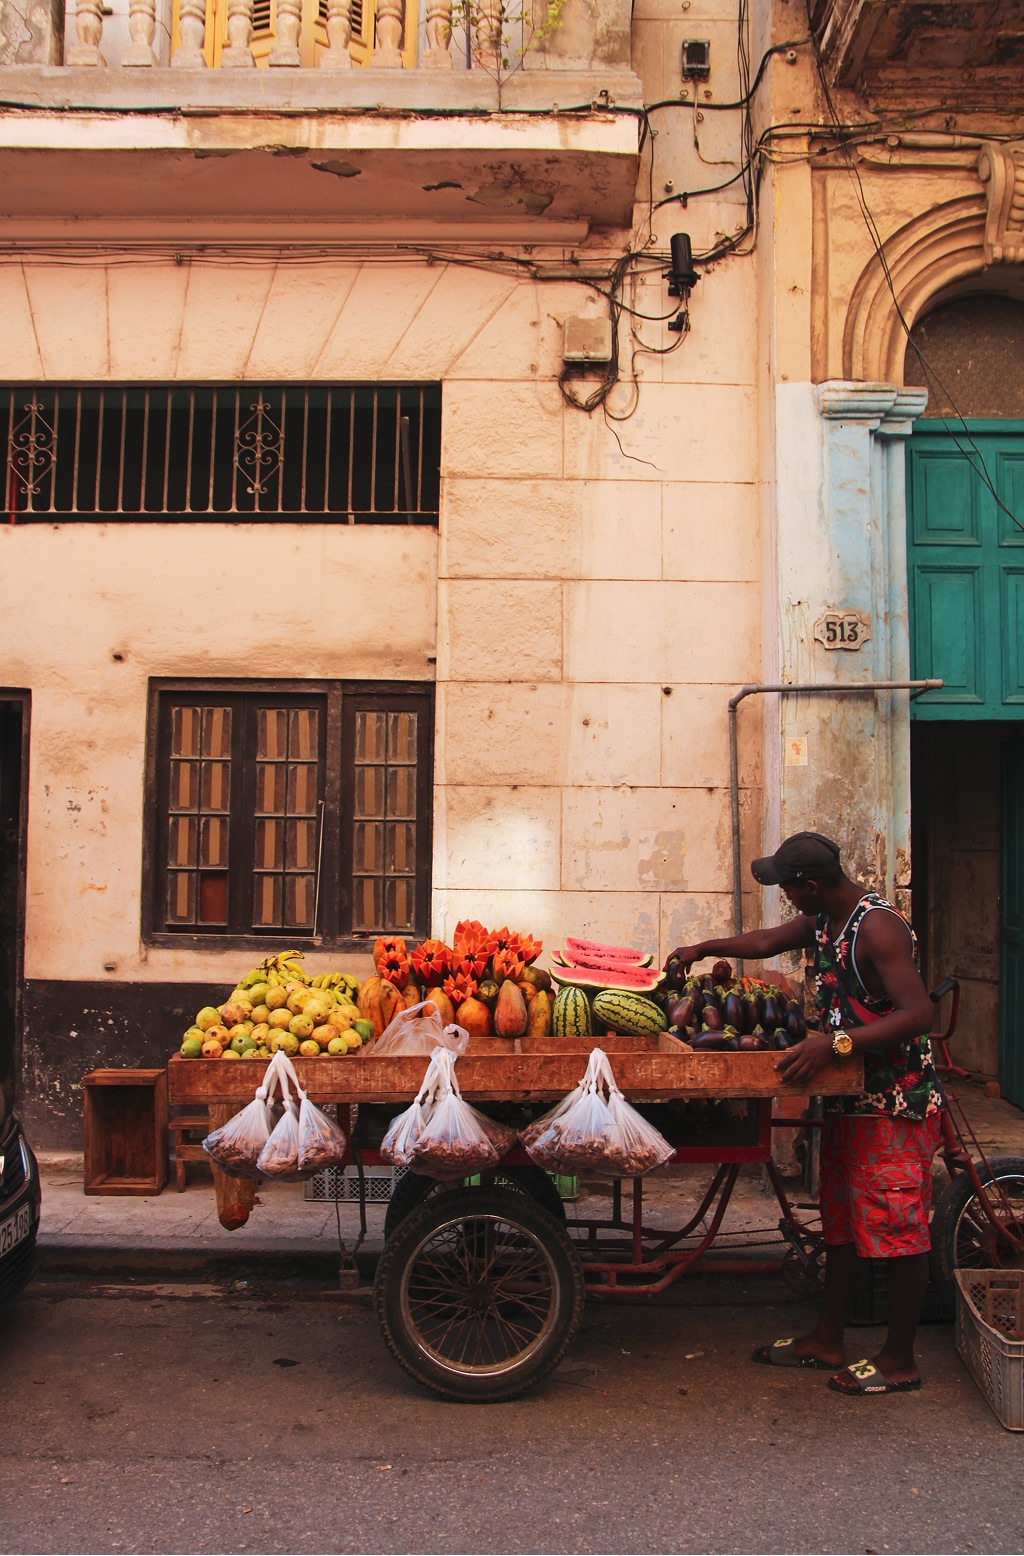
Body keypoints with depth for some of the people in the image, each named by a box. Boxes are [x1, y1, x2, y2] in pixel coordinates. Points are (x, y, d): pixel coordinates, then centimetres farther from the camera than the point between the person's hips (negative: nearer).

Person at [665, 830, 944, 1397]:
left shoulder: (877, 926, -21)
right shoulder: (822, 920, 7)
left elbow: (919, 1013, -28)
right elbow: (766, 941, 26)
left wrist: (836, 1043, -33)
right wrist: (703, 948, 36)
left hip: (895, 1100, -10)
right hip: (848, 1096, 10)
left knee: (898, 1229, 0)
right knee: (842, 1221, 16)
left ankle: (899, 1361, 12)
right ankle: (826, 1340, 27)